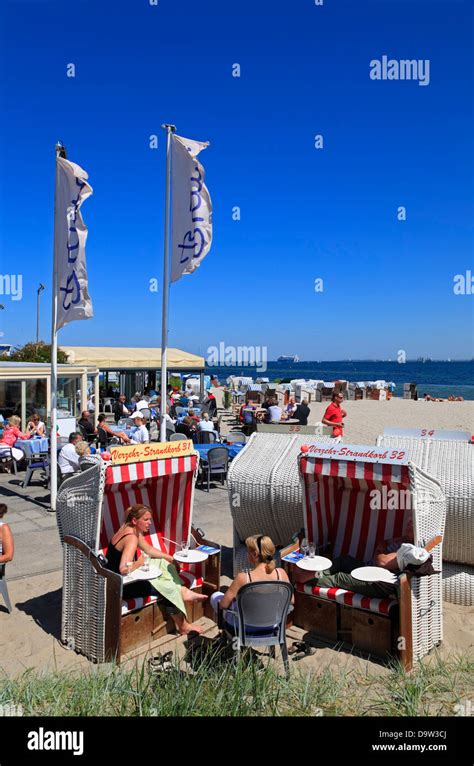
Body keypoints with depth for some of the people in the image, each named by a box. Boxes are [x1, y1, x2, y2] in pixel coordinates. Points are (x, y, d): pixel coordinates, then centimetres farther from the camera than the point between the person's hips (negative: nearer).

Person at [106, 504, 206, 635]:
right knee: (169, 588, -6)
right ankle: (183, 627, 8)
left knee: (163, 564, 12)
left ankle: (182, 592, 10)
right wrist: (139, 562, -19)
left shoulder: (134, 531, 3)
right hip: (120, 586, -10)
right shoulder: (131, 538, -27)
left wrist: (171, 558, 9)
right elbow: (124, 569, -38)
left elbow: (149, 549, 16)